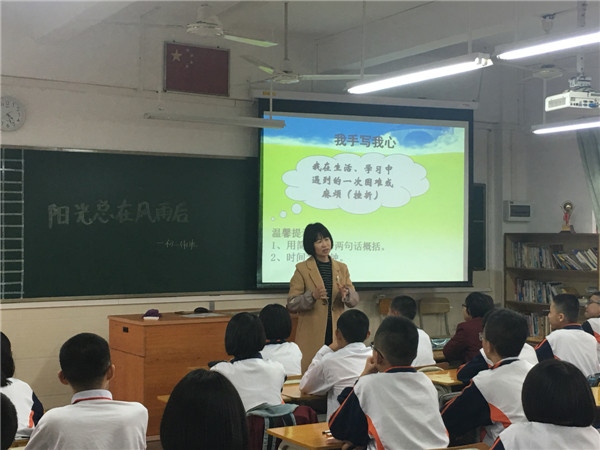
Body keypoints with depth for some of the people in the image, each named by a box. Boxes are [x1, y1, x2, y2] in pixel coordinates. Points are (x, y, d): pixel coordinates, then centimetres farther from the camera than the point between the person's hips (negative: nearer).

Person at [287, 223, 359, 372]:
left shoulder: (342, 268, 12)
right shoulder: (302, 269, 1)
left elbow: (354, 300, 8)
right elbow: (291, 304, -5)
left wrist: (346, 294, -14)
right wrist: (312, 296, -21)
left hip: (337, 332, 3)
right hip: (311, 334, -3)